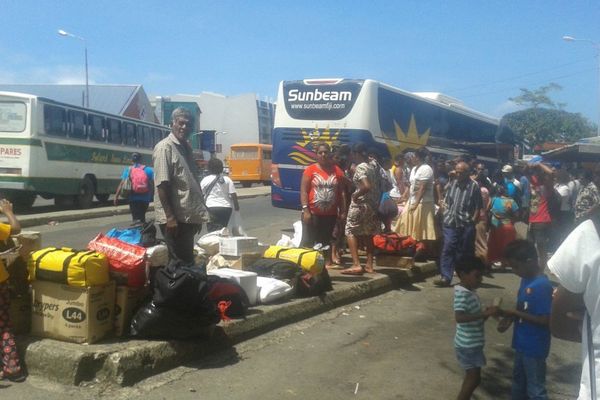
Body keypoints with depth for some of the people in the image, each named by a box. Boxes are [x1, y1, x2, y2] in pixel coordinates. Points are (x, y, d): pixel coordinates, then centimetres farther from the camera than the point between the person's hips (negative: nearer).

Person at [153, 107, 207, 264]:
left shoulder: (186, 147, 15)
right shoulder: (164, 147, -11)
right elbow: (162, 185, -18)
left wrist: (197, 215, 17)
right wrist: (170, 217, -22)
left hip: (188, 216, 8)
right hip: (175, 217, -8)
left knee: (187, 259, 15)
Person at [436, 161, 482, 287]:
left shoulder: (474, 186, -4)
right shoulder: (452, 184, 9)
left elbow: (478, 207, -3)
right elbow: (446, 202, 18)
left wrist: (472, 221, -9)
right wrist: (446, 214, 7)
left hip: (466, 225, -3)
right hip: (451, 223, 3)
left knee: (465, 252, 8)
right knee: (447, 250, -4)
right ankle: (445, 277, -3)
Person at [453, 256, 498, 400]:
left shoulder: (471, 292, 8)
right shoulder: (462, 294, -22)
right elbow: (459, 317, -37)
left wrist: (487, 313, 0)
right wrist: (485, 313, -36)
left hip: (473, 344, 9)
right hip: (467, 345, -9)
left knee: (472, 377, 17)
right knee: (474, 378, -3)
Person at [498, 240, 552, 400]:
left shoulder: (542, 286, -25)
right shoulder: (526, 279, 2)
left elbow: (544, 320, -25)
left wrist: (514, 314, -24)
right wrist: (509, 318, -3)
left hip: (534, 348, -9)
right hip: (522, 344, 9)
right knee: (519, 382, 25)